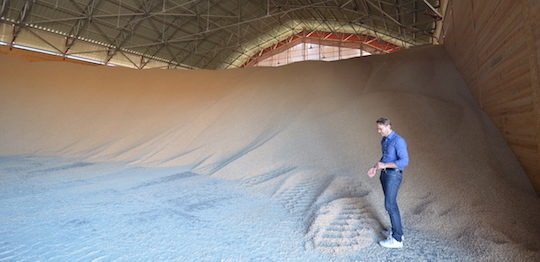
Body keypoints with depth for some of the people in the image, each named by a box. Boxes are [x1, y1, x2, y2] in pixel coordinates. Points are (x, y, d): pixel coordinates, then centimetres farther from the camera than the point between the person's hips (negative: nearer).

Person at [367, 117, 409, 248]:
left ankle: (396, 239, 1)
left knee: (390, 205, -8)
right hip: (385, 174, 10)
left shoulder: (399, 141, -19)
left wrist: (384, 165, -23)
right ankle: (398, 231, 32)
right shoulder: (384, 140, 11)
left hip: (393, 176, -10)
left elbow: (404, 162, -22)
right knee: (391, 203, 17)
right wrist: (375, 168, 9)